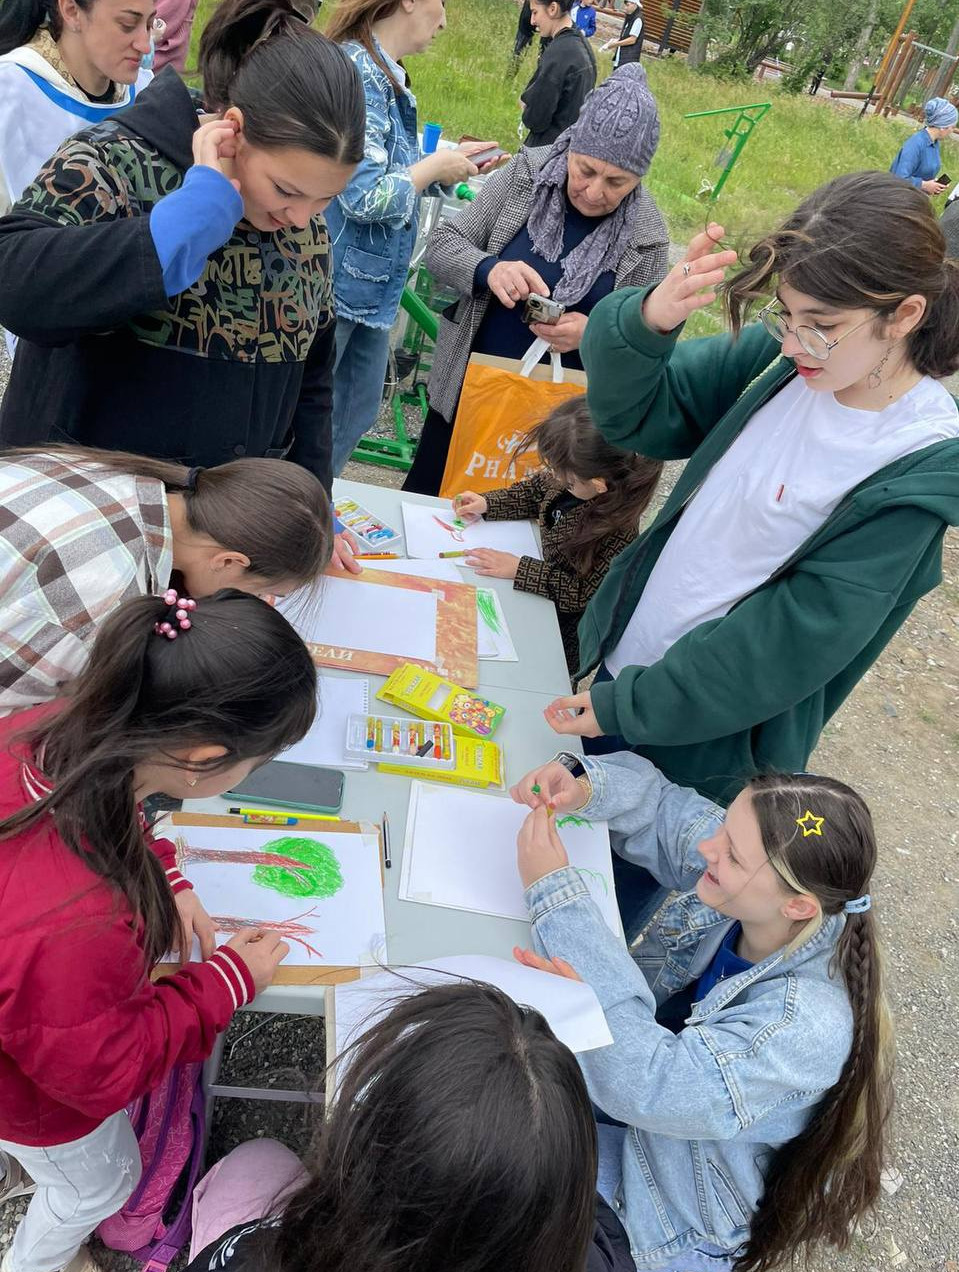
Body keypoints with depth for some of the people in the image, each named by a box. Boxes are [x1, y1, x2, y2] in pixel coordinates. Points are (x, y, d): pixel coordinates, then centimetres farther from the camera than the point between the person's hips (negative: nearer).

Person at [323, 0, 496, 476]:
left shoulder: (385, 75, 12)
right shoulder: (358, 72, -17)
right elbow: (364, 197, -24)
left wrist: (452, 163, 9)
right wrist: (436, 166, -11)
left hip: (367, 287, 10)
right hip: (333, 282, -10)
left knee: (356, 415, 17)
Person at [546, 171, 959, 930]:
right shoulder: (780, 359, -8)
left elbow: (795, 639, -22)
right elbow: (634, 417, -4)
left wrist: (627, 705, -19)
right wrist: (647, 322, -26)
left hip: (701, 741, -6)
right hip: (618, 660, 6)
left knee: (611, 897, 12)